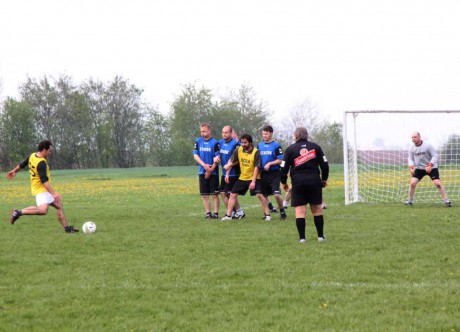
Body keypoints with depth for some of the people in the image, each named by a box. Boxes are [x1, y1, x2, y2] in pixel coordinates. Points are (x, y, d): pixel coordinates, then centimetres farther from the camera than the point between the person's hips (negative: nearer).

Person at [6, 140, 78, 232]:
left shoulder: (32, 156, 4)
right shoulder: (41, 163, -24)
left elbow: (22, 164, 21)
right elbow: (44, 181, -29)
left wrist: (14, 171, 39)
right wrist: (53, 193, -33)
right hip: (40, 189, -11)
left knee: (59, 206, 14)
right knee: (43, 210, -30)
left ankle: (66, 228, 16)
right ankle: (19, 212, -18)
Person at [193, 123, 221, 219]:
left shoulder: (215, 142, -6)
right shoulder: (198, 141, 6)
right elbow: (195, 155, 1)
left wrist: (211, 170, -14)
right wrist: (204, 165, -14)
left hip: (213, 172, -4)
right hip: (202, 172, 4)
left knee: (214, 194, -2)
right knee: (204, 195, 5)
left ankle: (216, 213, 2)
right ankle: (208, 213, 10)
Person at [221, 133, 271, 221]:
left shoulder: (256, 152, -18)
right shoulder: (238, 150, -4)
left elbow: (256, 168, -19)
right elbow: (231, 162, 8)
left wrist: (253, 181, -23)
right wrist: (227, 174, 4)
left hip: (253, 178, -5)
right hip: (242, 178, 5)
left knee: (259, 194, -18)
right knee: (233, 194, 3)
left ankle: (267, 215, -9)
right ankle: (228, 215, 12)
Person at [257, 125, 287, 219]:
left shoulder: (276, 145, -6)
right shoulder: (259, 145, 11)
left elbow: (280, 160, -8)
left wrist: (269, 164, -16)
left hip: (274, 173, -6)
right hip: (263, 173, 6)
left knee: (277, 194, -15)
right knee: (263, 195, 8)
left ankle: (282, 211, 4)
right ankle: (270, 209, 25)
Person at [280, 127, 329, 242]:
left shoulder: (290, 149, 3)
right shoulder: (315, 147, 8)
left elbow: (284, 168, 1)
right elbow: (324, 164, 6)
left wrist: (284, 182, 15)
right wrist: (324, 179, 19)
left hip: (298, 182, -1)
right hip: (314, 180, 1)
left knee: (300, 210, 1)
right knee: (317, 209, 9)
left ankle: (302, 237, -4)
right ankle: (321, 236, 11)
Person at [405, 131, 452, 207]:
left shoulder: (427, 145, -17)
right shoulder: (412, 148, -4)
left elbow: (435, 155, -15)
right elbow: (410, 158, 6)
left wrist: (430, 165, -27)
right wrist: (411, 167, -14)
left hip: (431, 168, -3)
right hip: (419, 168, 3)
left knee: (437, 183, -13)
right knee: (412, 183, -11)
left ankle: (446, 201, -5)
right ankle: (410, 201, 5)